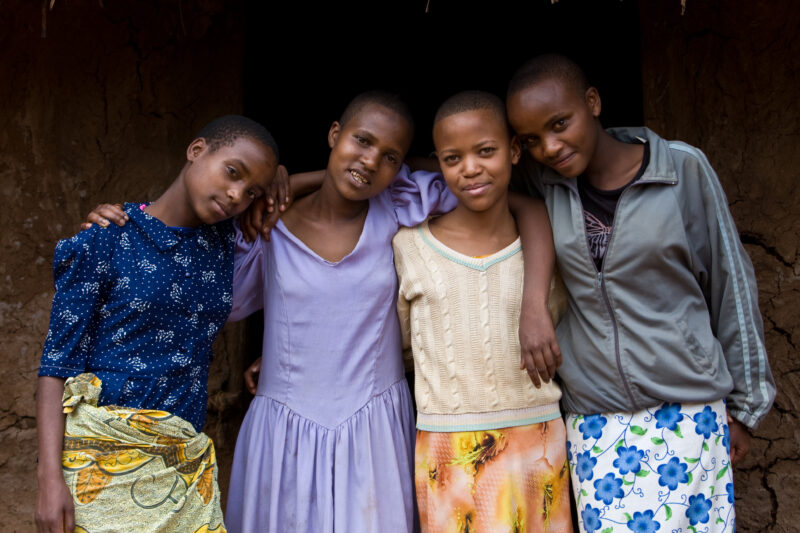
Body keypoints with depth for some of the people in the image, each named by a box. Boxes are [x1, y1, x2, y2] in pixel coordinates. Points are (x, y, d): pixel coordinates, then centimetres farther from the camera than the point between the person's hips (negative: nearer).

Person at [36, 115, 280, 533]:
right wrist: (50, 479, -14)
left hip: (185, 462, 5)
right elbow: (58, 361, -7)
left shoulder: (224, 241, 6)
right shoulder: (107, 239, -7)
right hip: (102, 457, -4)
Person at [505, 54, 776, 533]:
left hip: (689, 410, -1)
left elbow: (731, 285, 1)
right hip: (593, 421, 2)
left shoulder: (683, 168, -6)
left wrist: (745, 403, 5)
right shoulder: (541, 182, -2)